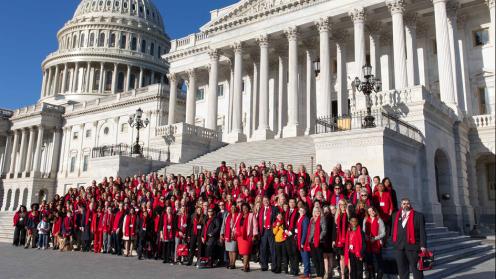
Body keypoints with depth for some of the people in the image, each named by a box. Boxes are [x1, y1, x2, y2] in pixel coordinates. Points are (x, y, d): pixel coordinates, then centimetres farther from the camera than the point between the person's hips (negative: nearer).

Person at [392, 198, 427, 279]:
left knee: (416, 268, 3)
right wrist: (394, 242, 9)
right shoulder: (396, 215, 10)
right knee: (402, 269, 13)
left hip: (413, 246, -4)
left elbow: (422, 231, -6)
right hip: (399, 246, 4)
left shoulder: (418, 216, -3)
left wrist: (423, 245, -12)